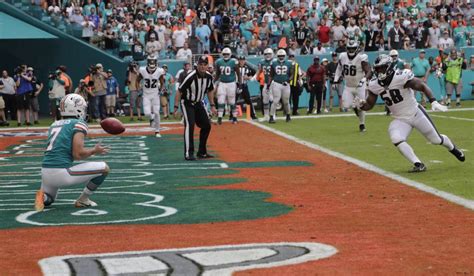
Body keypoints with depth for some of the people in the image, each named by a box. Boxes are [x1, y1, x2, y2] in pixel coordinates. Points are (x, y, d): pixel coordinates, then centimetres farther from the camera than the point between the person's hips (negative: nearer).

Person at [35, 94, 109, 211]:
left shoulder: (54, 124, 18)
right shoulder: (79, 124, -3)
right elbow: (78, 154, -13)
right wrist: (94, 151, 5)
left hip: (45, 172, 7)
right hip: (62, 172, -7)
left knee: (48, 200, 37)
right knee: (104, 168, 5)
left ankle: (43, 196, 2)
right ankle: (83, 200, 12)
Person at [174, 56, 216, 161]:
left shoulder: (209, 77, -7)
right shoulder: (190, 77, -26)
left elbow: (210, 91, 12)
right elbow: (179, 91, -21)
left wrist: (212, 105, 12)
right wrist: (176, 108, -23)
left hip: (198, 103, 7)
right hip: (187, 103, -7)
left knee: (206, 125, 5)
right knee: (190, 125, -19)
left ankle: (202, 152, 16)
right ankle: (188, 154, -17)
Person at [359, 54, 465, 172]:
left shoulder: (401, 77, -25)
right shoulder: (374, 85, -9)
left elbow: (422, 86, -22)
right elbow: (369, 104, 1)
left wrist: (434, 102, -35)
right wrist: (362, 105, -23)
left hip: (416, 114, -3)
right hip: (400, 120, 3)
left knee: (436, 139, 9)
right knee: (396, 139, -26)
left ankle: (453, 149, 44)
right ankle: (418, 164, -16)